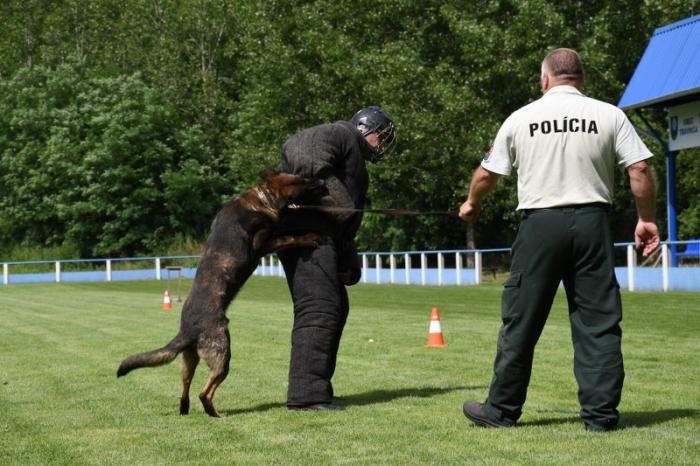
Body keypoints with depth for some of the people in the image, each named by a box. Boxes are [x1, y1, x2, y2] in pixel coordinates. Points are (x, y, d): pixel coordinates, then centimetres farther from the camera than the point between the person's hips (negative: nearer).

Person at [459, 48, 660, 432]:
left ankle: (502, 410, 13)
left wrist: (472, 204, 33)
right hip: (591, 221, 0)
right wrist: (647, 219, 9)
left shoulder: (521, 118, 5)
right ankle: (601, 413, 6)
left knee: (521, 320, 6)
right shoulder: (609, 115, 3)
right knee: (599, 321, 5)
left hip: (539, 223, 0)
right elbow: (639, 170, -2)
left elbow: (487, 173, 14)